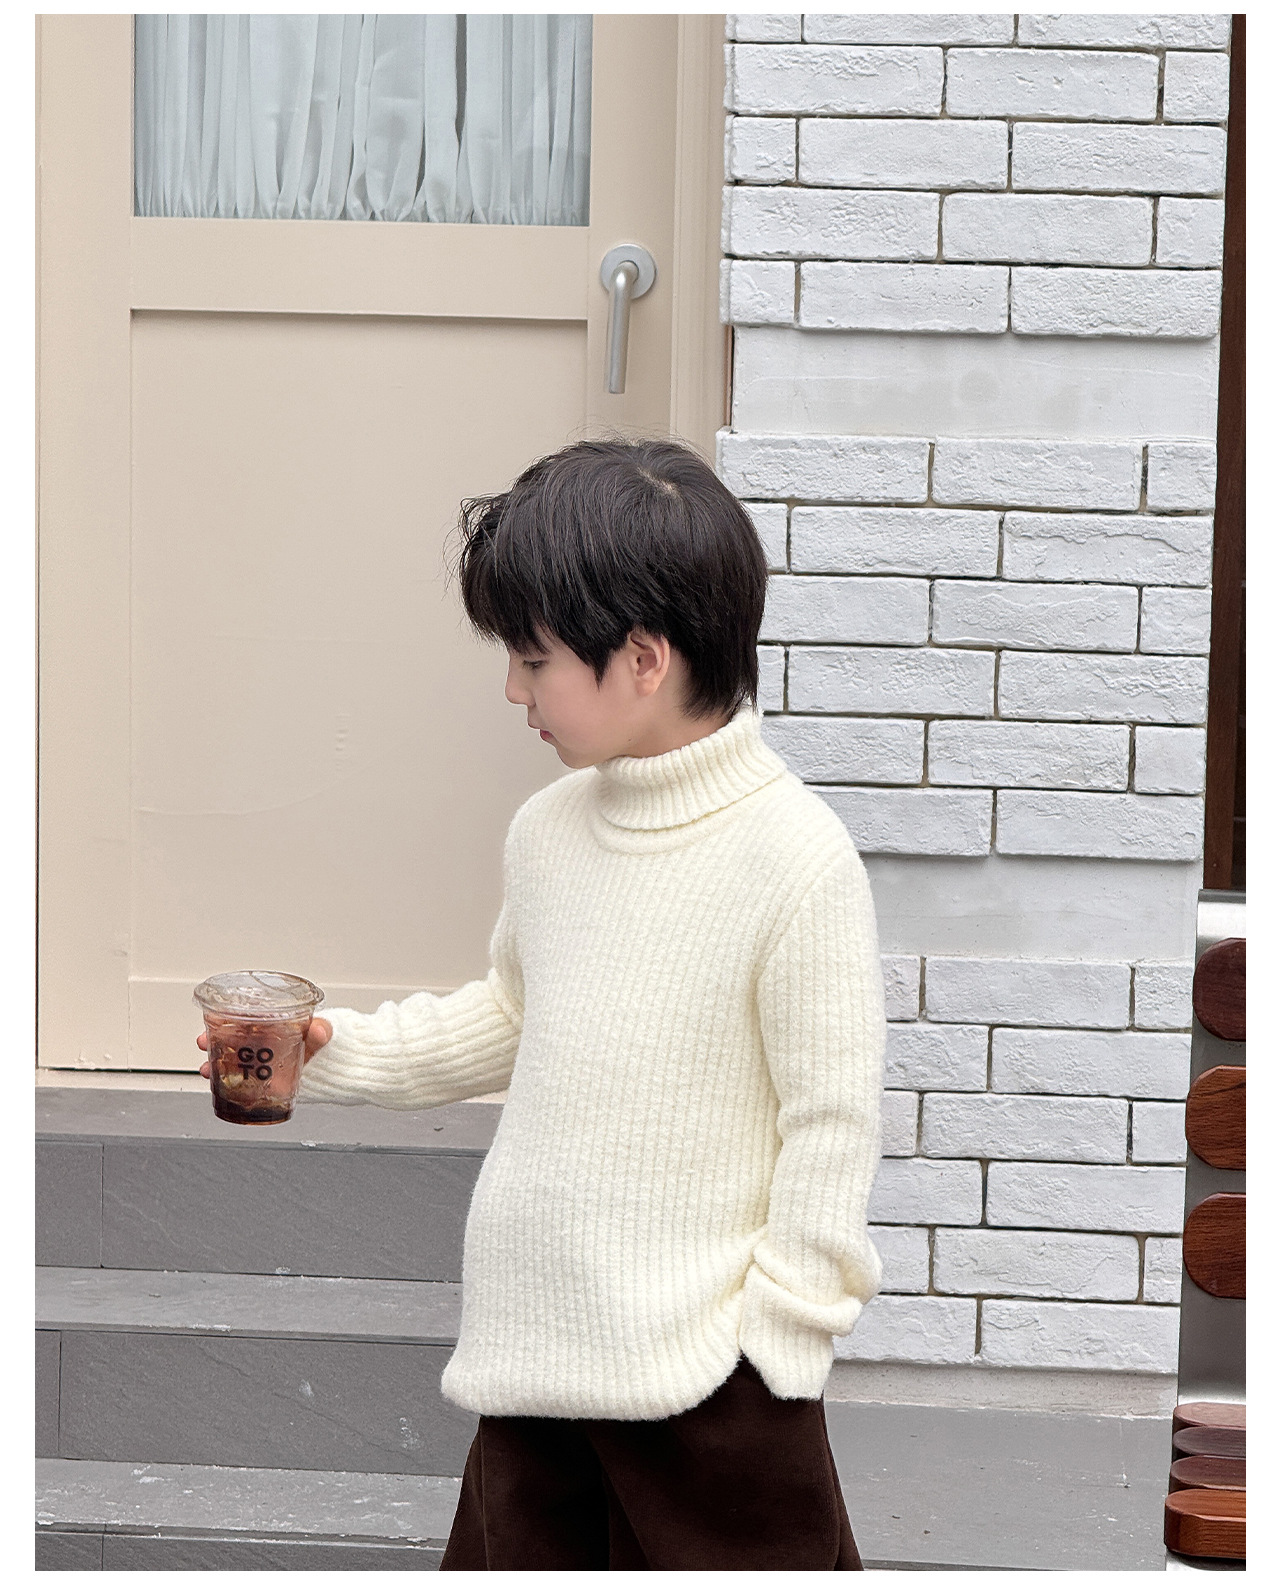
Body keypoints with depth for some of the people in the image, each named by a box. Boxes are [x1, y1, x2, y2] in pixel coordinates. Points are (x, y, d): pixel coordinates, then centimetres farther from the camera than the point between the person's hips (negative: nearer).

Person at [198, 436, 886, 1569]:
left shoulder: (794, 859, -17)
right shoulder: (548, 831, 4)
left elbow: (832, 1124, -13)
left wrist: (779, 1329, -12)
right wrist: (342, 1051, 10)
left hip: (703, 1367, -7)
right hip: (536, 1344, 7)